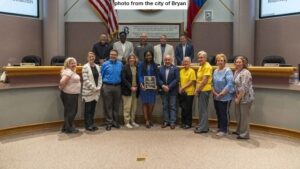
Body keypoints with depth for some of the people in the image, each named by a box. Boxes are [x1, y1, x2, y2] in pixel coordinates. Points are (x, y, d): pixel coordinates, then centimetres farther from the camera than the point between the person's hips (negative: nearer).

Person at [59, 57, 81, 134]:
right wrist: (61, 88, -15)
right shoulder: (68, 71, -18)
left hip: (73, 94, 10)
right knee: (70, 111, 0)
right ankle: (69, 128, 12)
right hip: (69, 94, -10)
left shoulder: (72, 71, 14)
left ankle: (66, 127, 28)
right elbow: (62, 82, -30)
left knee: (73, 111, 17)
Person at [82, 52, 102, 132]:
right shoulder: (85, 67, -7)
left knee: (93, 109, 11)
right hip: (88, 91, -5)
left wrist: (98, 87, -4)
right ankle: (88, 125, 8)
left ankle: (91, 124, 19)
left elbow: (100, 78, 10)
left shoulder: (97, 67, 11)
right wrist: (94, 88, -14)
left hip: (96, 91, 6)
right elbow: (85, 80, -13)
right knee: (88, 109, 1)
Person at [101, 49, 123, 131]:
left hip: (117, 87, 2)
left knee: (116, 106, 10)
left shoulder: (120, 64, 6)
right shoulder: (105, 64, 2)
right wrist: (101, 85, -1)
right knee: (108, 106, 2)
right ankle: (109, 123, 10)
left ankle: (115, 122, 21)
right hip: (107, 87, -2)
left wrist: (121, 84, 2)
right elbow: (101, 75, 4)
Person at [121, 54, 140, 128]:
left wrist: (136, 87, -1)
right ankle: (127, 122, 8)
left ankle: (133, 121, 21)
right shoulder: (125, 67, -4)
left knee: (134, 107, 9)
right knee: (127, 107, -2)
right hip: (127, 90, -4)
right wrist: (130, 87, -14)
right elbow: (123, 79, -9)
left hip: (135, 90, 5)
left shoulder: (137, 68, 9)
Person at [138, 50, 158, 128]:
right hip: (144, 86, -2)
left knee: (151, 104, 2)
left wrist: (156, 84, -6)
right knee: (145, 103, 1)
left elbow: (156, 76, 9)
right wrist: (141, 84, -15)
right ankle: (147, 121, 6)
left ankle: (149, 119, 22)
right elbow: (140, 75, -1)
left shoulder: (154, 65, 9)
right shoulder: (141, 64, 3)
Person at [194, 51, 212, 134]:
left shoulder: (207, 67, -13)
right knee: (201, 109, 14)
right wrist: (197, 88, 6)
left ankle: (203, 128, 2)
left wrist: (198, 89, -11)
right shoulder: (200, 67, 16)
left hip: (205, 90, -9)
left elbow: (205, 80, -19)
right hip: (200, 90, 9)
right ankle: (201, 126, 23)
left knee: (203, 109, -4)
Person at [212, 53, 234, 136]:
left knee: (224, 113, 1)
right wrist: (215, 93, -5)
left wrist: (221, 94, -17)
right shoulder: (215, 71, 9)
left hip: (225, 97, -6)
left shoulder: (228, 71, -13)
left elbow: (229, 84, -19)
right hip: (216, 97, 6)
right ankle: (219, 128, 30)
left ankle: (223, 130, 12)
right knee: (218, 113, 15)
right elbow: (213, 83, 10)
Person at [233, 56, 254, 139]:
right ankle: (239, 131, 34)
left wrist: (238, 98, -18)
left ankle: (244, 134, 12)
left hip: (245, 98, -9)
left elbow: (244, 88, -23)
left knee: (244, 116, 0)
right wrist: (236, 97, 10)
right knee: (238, 115, 18)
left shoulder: (245, 73, -18)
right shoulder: (236, 71, 11)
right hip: (239, 97, 9)